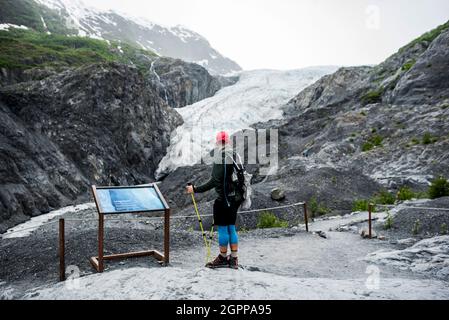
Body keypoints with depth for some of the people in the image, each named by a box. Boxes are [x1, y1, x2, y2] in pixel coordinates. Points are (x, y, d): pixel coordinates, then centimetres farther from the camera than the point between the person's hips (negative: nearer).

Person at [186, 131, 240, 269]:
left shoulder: (220, 158, -14)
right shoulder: (235, 156, 8)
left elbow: (215, 181, -18)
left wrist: (195, 189, -13)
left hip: (223, 198, -8)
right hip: (234, 198, 8)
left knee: (223, 228, 5)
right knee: (231, 228, 14)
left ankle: (223, 258, 17)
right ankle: (234, 259, 21)